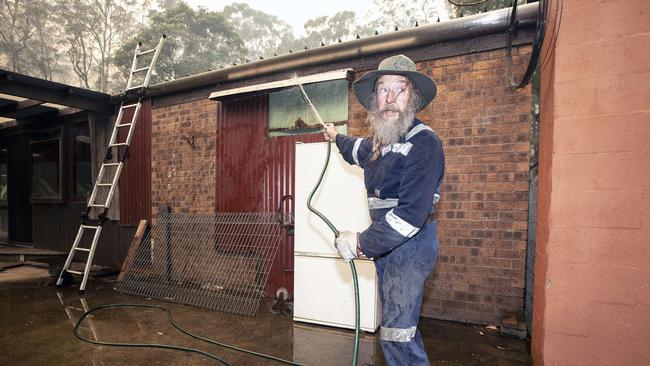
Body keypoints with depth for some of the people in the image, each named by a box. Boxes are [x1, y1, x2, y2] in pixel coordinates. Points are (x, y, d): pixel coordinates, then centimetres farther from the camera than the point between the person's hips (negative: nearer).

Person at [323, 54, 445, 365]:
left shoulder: (423, 143, -19)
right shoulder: (382, 139, 10)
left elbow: (411, 214, -27)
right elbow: (359, 151, 36)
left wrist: (362, 243, -23)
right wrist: (336, 137, 53)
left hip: (410, 245, -9)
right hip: (386, 245, 9)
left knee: (397, 332, -7)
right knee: (396, 324, 19)